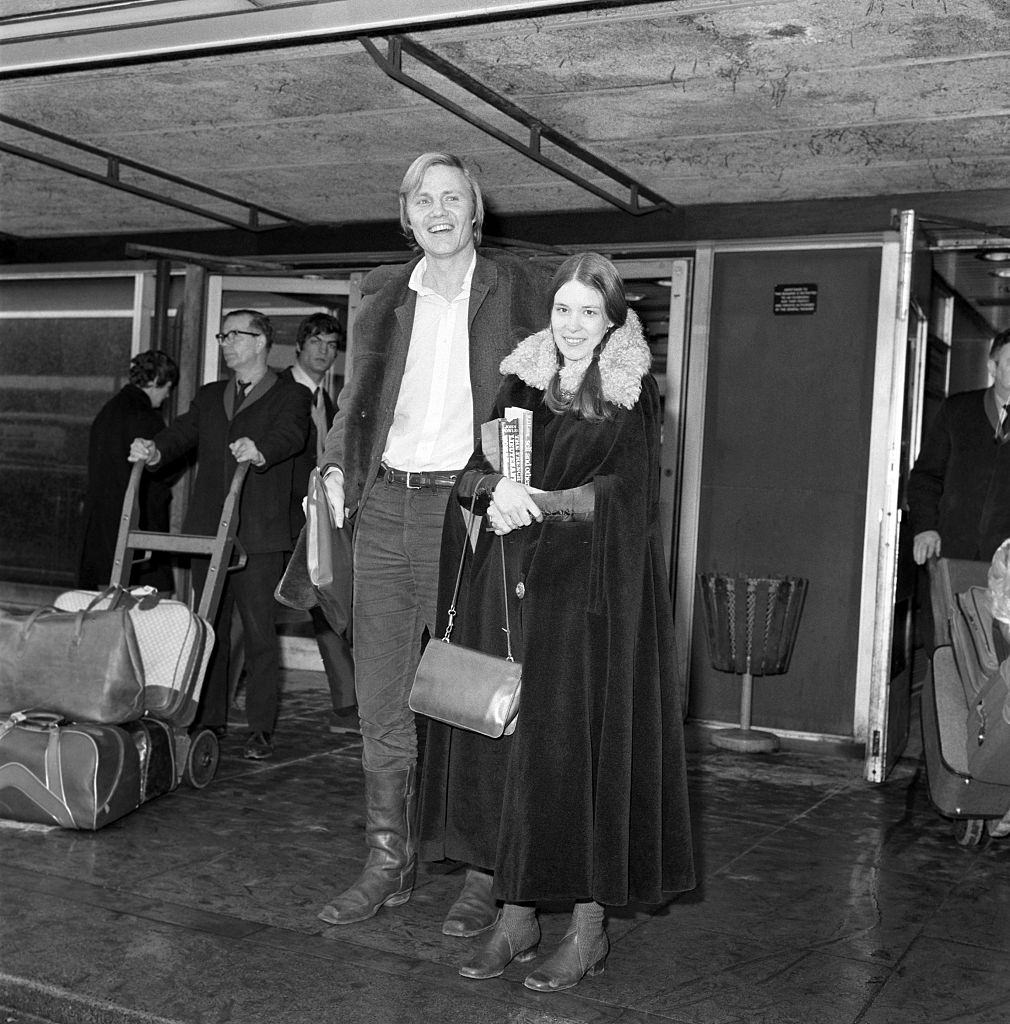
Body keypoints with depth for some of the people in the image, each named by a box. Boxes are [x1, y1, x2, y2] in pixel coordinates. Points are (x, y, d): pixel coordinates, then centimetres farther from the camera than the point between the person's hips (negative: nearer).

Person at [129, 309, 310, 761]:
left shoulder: (291, 396, 5)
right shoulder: (209, 396, 21)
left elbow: (290, 435, -15)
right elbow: (184, 432, 7)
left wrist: (260, 450, -37)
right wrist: (155, 450, -16)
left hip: (259, 535, -5)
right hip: (208, 531, 5)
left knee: (259, 631, -4)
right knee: (209, 629, 8)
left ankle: (260, 728, 3)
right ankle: (209, 721, 16)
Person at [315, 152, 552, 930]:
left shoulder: (521, 288, 2)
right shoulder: (384, 292, 13)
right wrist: (338, 462, 3)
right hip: (385, 507, 4)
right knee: (381, 699, 8)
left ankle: (487, 876, 14)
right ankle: (389, 866, 22)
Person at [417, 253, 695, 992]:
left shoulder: (633, 396, 1)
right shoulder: (521, 384, 12)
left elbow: (624, 492, -10)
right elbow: (473, 470, 6)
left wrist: (539, 502, -22)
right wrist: (497, 489, -17)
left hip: (593, 595, -4)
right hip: (513, 587, 4)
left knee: (582, 748, -3)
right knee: (508, 743, 3)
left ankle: (589, 925, 10)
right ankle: (517, 913, 15)